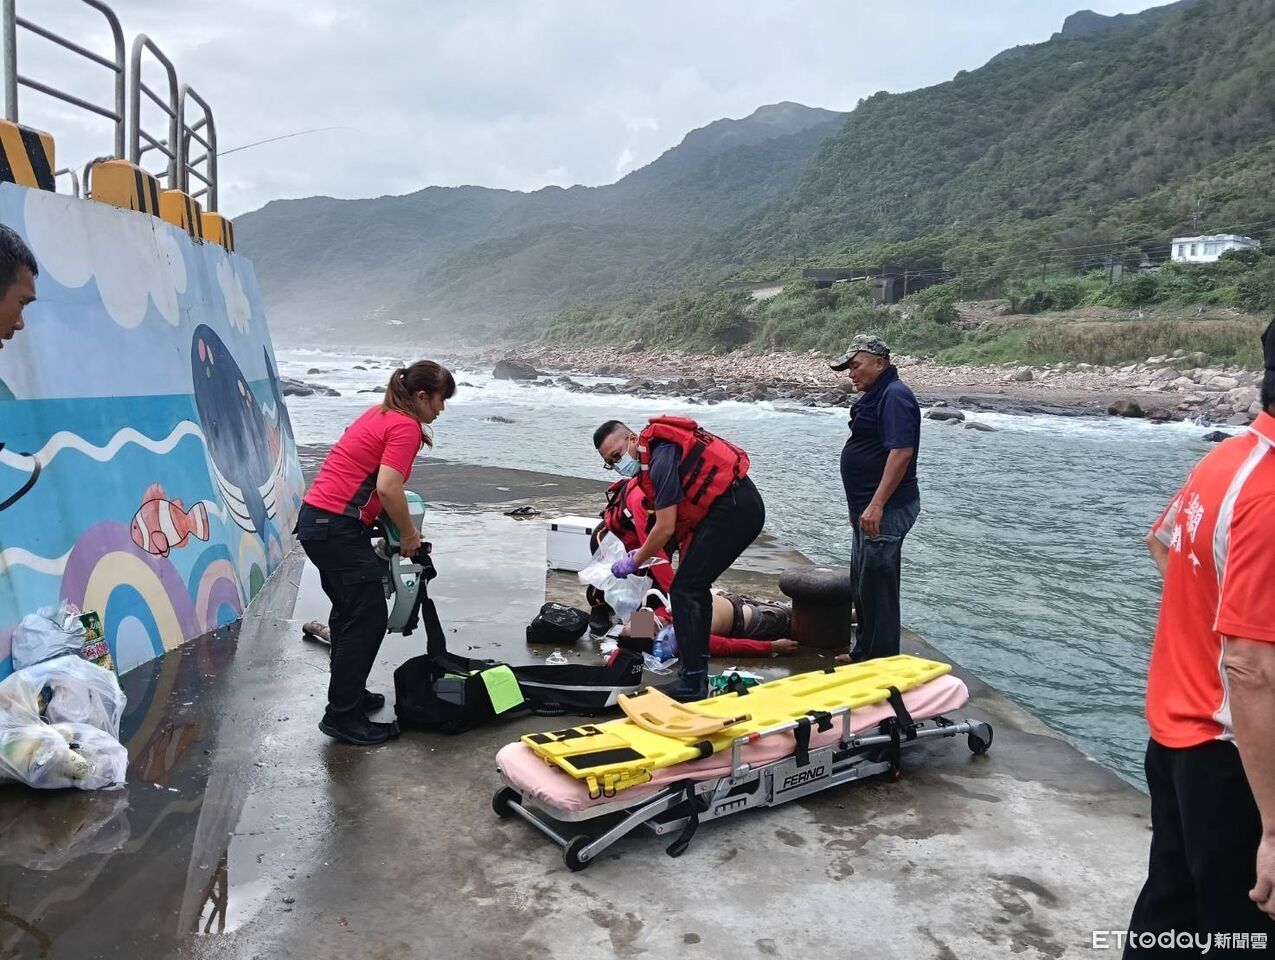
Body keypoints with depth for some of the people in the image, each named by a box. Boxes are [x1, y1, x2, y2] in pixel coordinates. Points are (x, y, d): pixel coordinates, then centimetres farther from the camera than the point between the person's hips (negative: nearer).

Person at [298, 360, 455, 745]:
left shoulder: (379, 414, 18)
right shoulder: (406, 426, -11)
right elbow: (388, 488, -23)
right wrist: (409, 533, -9)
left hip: (316, 520, 10)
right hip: (338, 528, -10)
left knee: (350, 612, 21)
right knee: (368, 619, -2)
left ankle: (348, 693, 34)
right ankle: (343, 717, 4)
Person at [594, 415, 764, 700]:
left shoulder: (662, 458, -18)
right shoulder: (653, 453, 12)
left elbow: (665, 527, -16)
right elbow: (674, 521, 18)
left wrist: (635, 562, -4)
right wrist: (644, 552, 15)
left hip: (733, 511, -10)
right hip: (745, 506, 10)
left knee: (684, 589, -8)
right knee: (696, 586, 19)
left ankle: (692, 683, -8)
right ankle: (698, 669, 30)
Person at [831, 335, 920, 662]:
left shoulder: (895, 396, -15)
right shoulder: (875, 396, 17)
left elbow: (901, 452, -25)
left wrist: (876, 505, -28)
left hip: (886, 510, -11)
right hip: (869, 506, 11)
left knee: (877, 585, -5)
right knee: (862, 583, 17)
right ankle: (864, 653, 29)